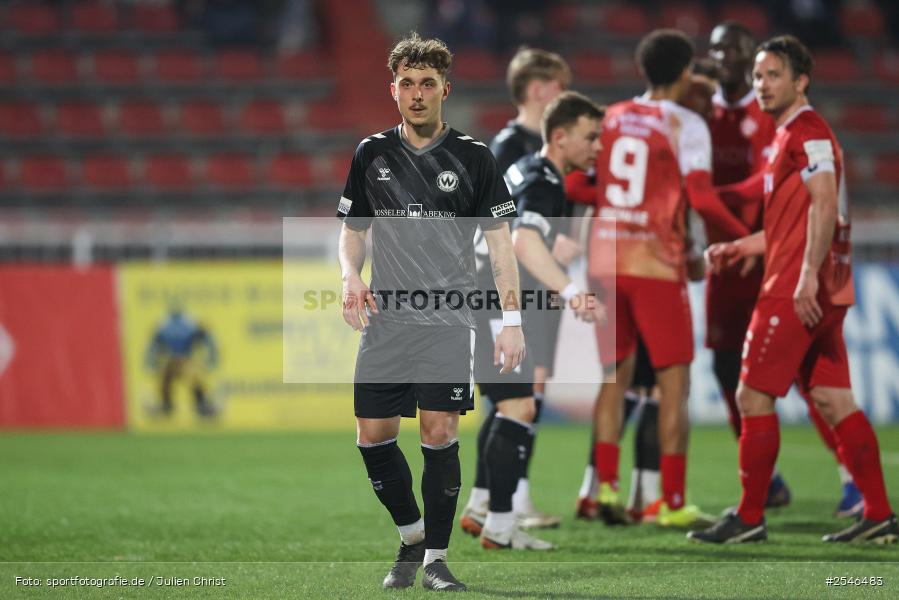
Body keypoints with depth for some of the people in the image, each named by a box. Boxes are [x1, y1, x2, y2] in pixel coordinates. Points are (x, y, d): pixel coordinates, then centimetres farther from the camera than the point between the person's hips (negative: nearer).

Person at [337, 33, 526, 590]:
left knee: (440, 435, -10)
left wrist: (512, 320, -6)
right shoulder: (372, 154, 9)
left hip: (449, 319, -3)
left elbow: (501, 241, 2)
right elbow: (352, 230, 18)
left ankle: (436, 556, 4)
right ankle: (412, 536, 22)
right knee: (373, 437, -1)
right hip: (386, 319, 3)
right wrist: (351, 276, -4)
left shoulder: (473, 158, 1)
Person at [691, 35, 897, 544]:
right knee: (835, 400, 7)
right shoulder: (794, 134, 20)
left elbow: (824, 205, -22)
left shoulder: (806, 132, -10)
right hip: (821, 294, 10)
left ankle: (750, 519, -1)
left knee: (754, 396, -5)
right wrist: (744, 247, 23)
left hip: (800, 290, -10)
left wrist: (808, 274, -28)